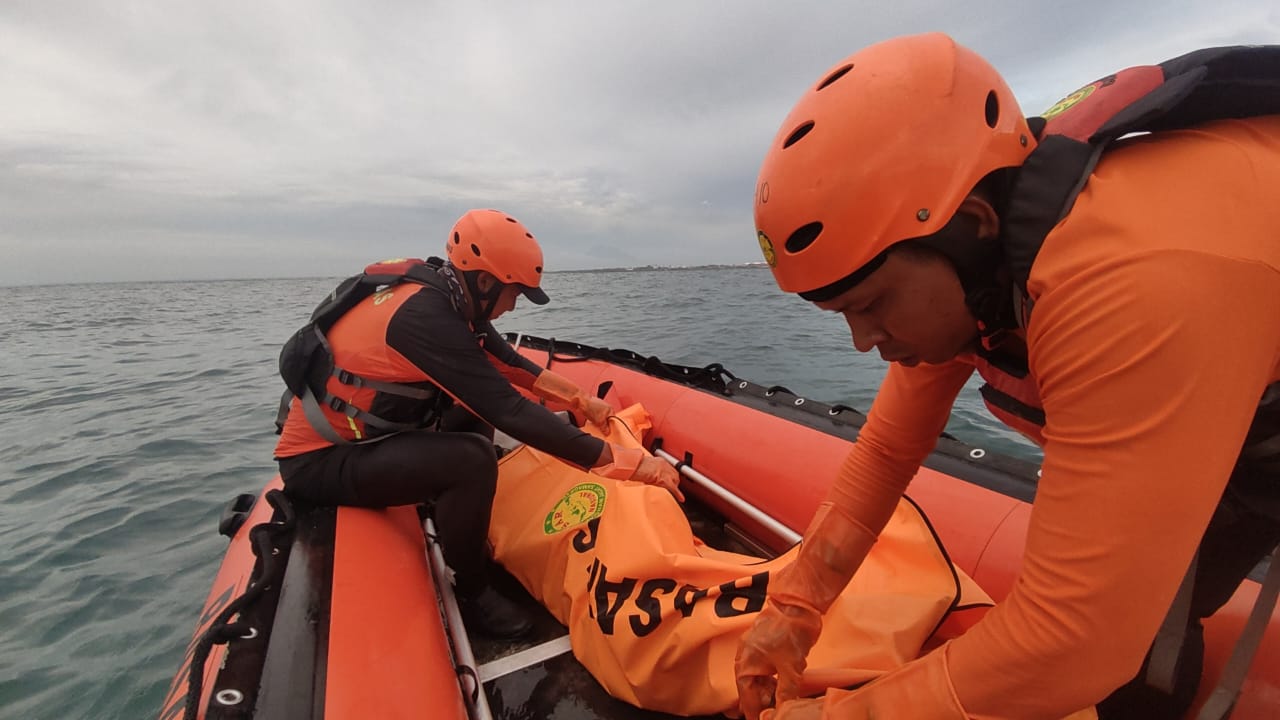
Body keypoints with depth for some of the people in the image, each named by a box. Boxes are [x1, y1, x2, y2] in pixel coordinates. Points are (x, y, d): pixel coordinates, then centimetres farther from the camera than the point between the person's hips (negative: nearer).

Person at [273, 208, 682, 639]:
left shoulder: (443, 295, -2)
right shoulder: (425, 317, -30)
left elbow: (512, 364, 9)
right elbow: (512, 412, -34)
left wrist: (582, 402, 10)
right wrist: (626, 462, -30)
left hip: (359, 436, 9)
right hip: (320, 461, -9)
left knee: (474, 417, 13)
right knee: (473, 459, -28)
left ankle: (453, 528, 19)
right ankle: (472, 593, -3)